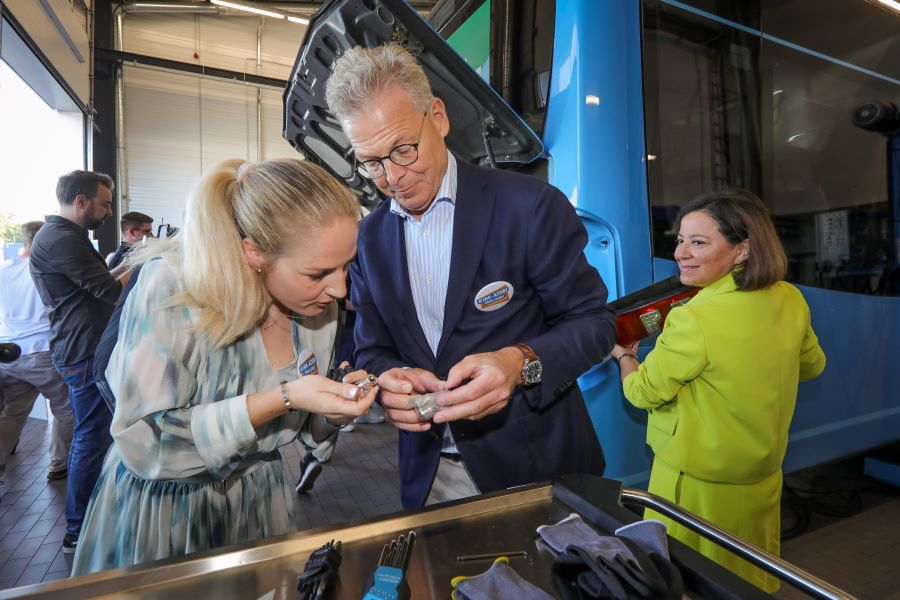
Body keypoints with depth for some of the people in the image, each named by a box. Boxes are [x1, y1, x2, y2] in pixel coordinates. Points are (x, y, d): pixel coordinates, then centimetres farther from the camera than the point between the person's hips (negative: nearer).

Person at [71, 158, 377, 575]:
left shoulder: (319, 306, -11)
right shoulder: (171, 287, -26)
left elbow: (307, 428, 1)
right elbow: (144, 444, -25)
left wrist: (333, 411, -22)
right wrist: (283, 398, -33)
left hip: (257, 494, 4)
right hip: (161, 501, -3)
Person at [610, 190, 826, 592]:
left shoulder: (695, 320, -29)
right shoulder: (789, 300, -7)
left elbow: (643, 392, -16)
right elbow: (812, 365, 12)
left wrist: (623, 355, 2)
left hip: (698, 483, -7)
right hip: (763, 477, 7)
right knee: (753, 580, 29)